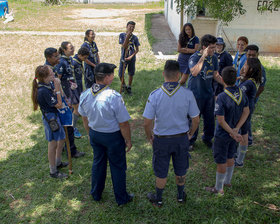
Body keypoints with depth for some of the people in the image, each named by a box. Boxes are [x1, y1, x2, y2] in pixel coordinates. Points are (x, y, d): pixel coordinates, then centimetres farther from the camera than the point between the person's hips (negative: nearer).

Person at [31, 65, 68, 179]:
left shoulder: (47, 85, -1)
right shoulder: (44, 91, -29)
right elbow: (59, 105, -23)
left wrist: (56, 88, -3)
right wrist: (57, 89, -24)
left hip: (54, 116, 10)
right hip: (50, 117, -10)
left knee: (61, 139, 24)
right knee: (53, 144, 4)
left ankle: (58, 163, 43)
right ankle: (53, 171, 19)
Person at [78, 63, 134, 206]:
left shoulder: (85, 95, -9)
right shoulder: (114, 97, -28)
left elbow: (85, 119, 5)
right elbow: (123, 124, -21)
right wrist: (128, 140, -6)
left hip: (94, 134, 6)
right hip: (113, 136, -5)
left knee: (98, 163, 25)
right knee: (118, 167, 14)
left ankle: (96, 194, 44)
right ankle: (121, 198, 32)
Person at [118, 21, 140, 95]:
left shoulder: (135, 37, -4)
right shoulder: (122, 35, -8)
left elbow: (137, 49, -1)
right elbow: (124, 46, -19)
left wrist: (131, 56, -15)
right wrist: (128, 36, -26)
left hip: (132, 59, 1)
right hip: (123, 58, -1)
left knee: (131, 74, 10)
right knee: (120, 74, -1)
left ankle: (129, 87, 30)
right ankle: (124, 86, 26)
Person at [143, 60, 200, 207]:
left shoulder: (155, 95, -20)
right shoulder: (187, 94, -16)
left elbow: (147, 123, -16)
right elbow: (196, 119, -8)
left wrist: (149, 137, 3)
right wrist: (190, 134, 10)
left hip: (161, 139, -1)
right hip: (181, 138, 2)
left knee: (161, 172, 18)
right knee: (180, 170, 23)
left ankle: (158, 199, 38)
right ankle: (181, 196, 44)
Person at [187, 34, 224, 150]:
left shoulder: (214, 58, 1)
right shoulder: (194, 57, -19)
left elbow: (216, 75, 11)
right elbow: (194, 72, -39)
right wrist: (203, 56, -39)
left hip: (209, 93, 6)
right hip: (196, 94, -6)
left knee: (210, 118, 16)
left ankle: (207, 138, 38)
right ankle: (190, 141, 26)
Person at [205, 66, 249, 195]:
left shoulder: (222, 97, -28)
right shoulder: (241, 93, -7)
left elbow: (221, 120, -26)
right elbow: (246, 112, -2)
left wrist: (233, 133, -15)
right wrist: (236, 129, -10)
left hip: (222, 135, -7)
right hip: (234, 133, 7)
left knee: (221, 162, 8)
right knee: (230, 158, 24)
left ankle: (219, 189, 25)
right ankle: (227, 181, 43)